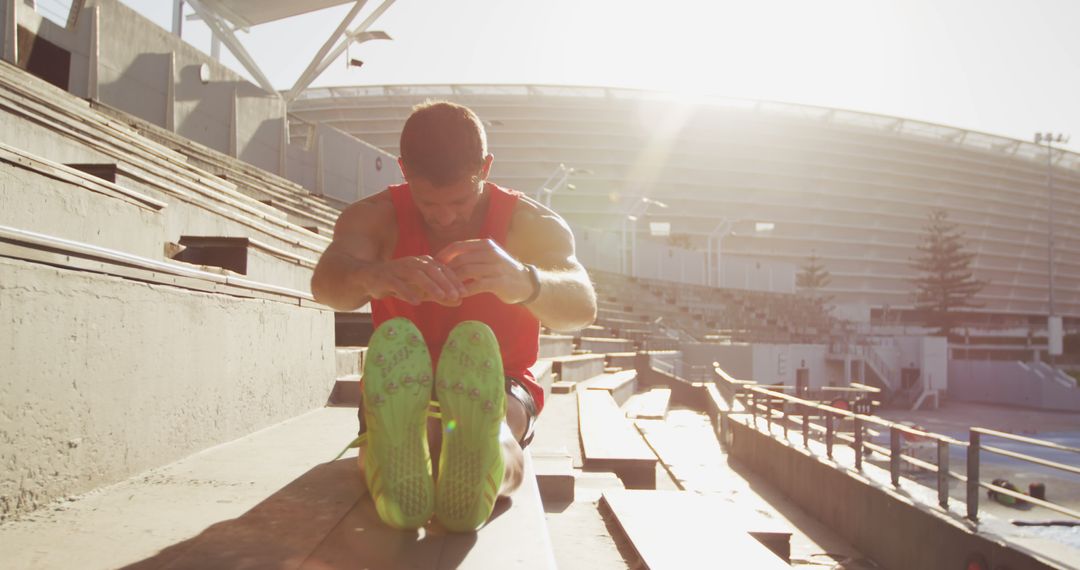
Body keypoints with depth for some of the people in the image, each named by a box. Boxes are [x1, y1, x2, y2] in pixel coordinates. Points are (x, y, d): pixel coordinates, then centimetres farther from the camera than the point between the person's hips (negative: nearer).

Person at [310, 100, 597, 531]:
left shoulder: (530, 224, -8)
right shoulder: (377, 217, -4)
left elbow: (582, 308, -29)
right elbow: (326, 281, -27)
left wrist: (524, 282, -54)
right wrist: (372, 275, -54)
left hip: (499, 388, -1)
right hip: (400, 390, 1)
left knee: (493, 422, -38)